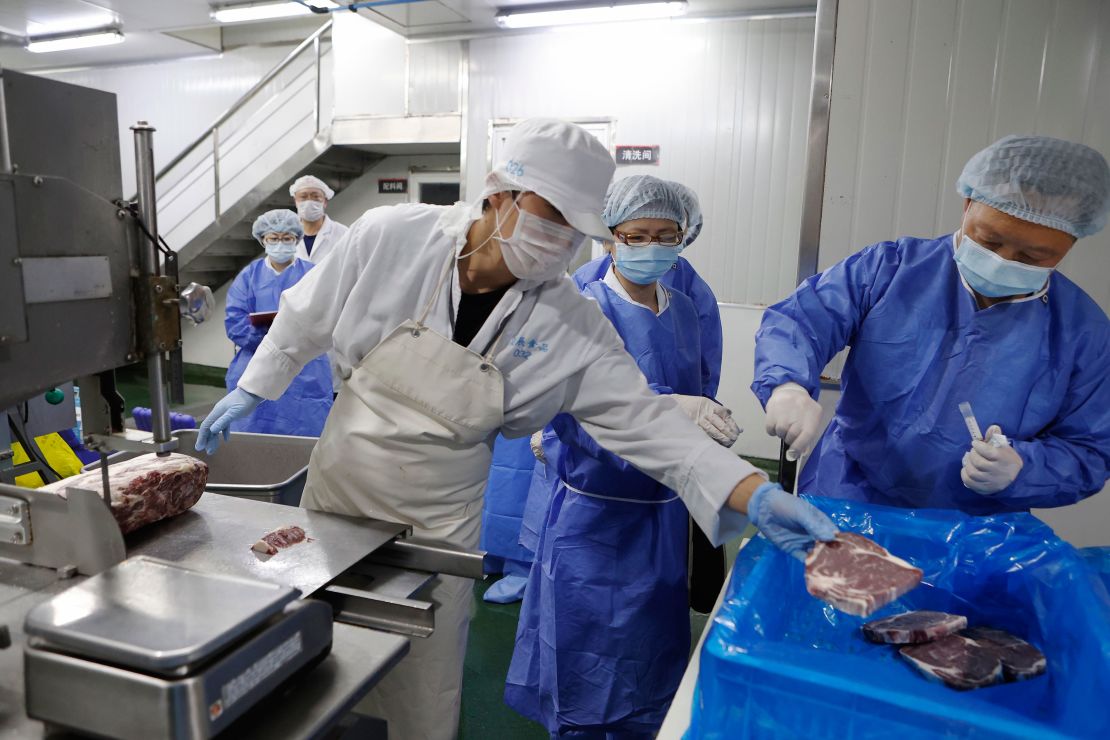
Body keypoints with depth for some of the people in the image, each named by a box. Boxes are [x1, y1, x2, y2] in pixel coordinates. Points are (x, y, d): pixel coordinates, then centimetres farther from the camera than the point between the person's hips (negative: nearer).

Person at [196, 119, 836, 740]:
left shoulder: (572, 326, -16)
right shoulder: (393, 237, -16)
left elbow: (642, 418, -17)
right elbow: (308, 318, 0)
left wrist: (756, 497, -27)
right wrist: (249, 392, 9)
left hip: (437, 524, -1)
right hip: (336, 491, 2)